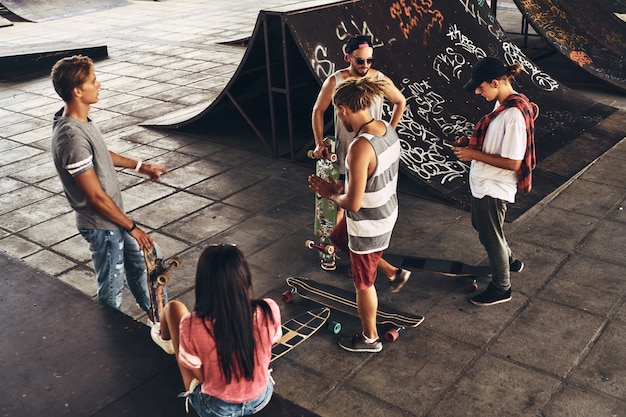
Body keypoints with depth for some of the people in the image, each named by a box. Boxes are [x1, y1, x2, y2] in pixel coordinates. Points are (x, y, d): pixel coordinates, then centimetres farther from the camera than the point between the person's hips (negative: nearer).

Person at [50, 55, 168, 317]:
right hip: (101, 225, -10)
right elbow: (96, 197, -26)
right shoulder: (72, 137, -32)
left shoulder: (80, 119, -2)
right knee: (112, 286, 11)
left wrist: (139, 166, 22)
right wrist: (132, 228, -17)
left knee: (138, 262, 25)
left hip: (114, 216, 10)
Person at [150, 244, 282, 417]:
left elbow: (194, 382, -15)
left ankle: (166, 339, 45)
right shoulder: (269, 311, -25)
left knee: (173, 308, 8)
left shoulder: (192, 325, -31)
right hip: (262, 398, 3)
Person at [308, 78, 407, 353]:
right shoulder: (387, 129, -5)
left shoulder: (360, 147, -33)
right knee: (338, 238, 33)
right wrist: (341, 187, 4)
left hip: (369, 225, -9)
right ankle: (393, 273, 42)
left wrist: (331, 194, -9)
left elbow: (353, 204, -29)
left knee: (363, 283, 15)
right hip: (387, 212, 9)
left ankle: (370, 339, 37)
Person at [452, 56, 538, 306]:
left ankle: (501, 288, 30)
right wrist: (473, 141, -1)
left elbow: (513, 162, -28)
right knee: (482, 226, 28)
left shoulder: (514, 114, -29)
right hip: (484, 182, 10)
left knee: (491, 236, 9)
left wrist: (474, 154, -23)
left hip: (494, 187, -10)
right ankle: (510, 262, 51)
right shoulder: (503, 103, 1)